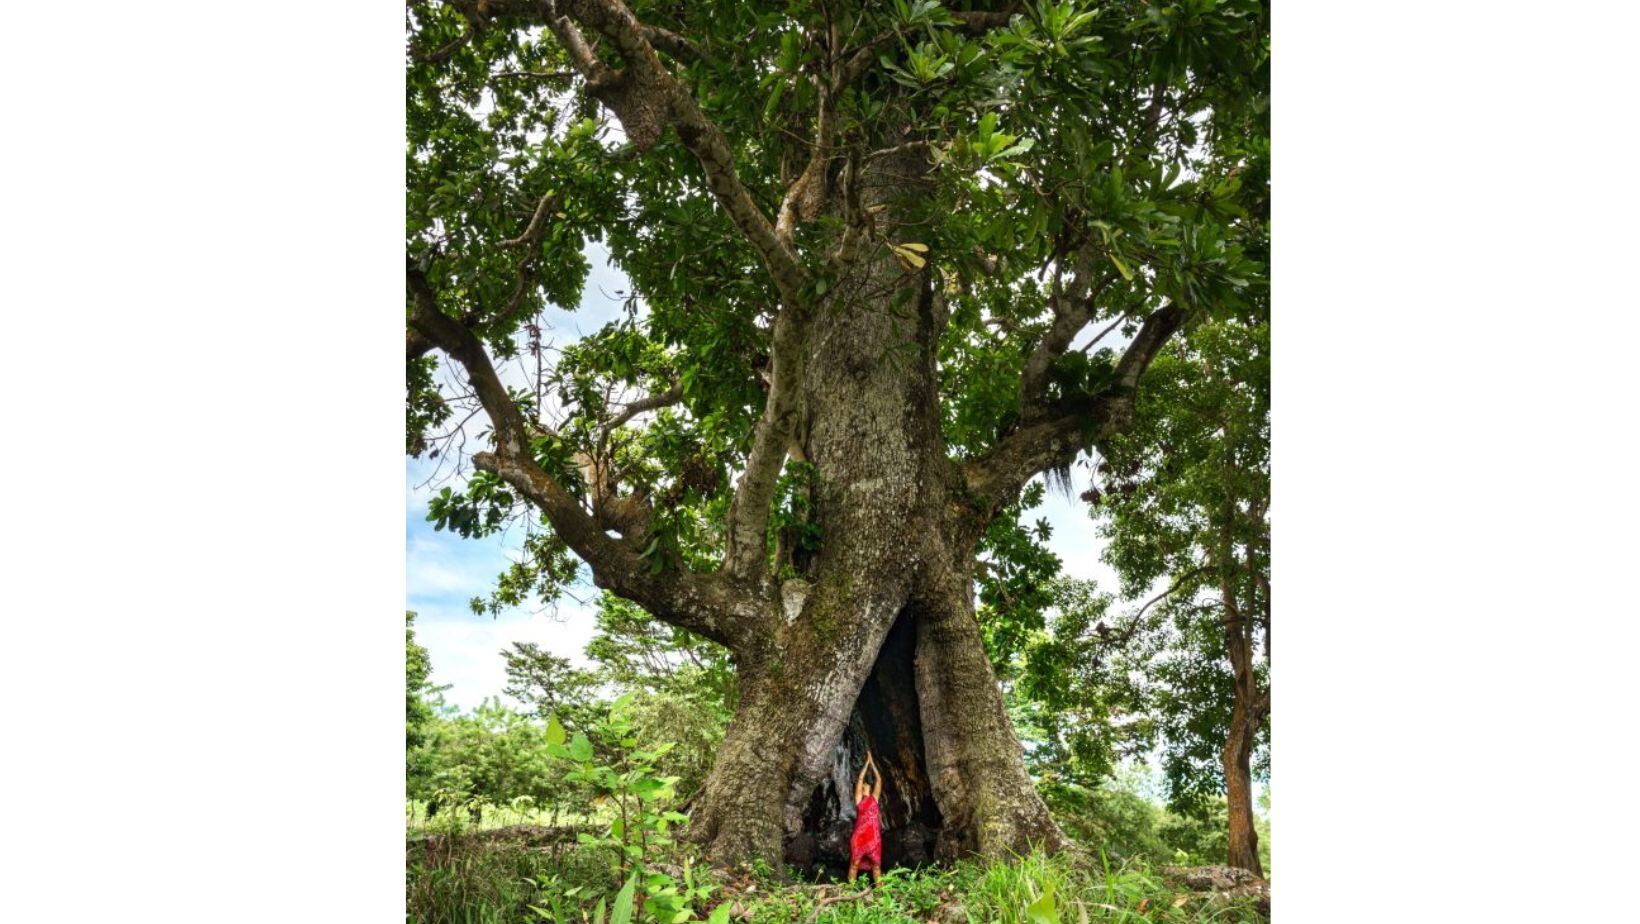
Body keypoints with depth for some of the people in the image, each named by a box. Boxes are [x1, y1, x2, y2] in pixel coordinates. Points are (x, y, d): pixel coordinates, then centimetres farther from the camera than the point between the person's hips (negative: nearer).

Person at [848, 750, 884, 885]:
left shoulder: (874, 798, 17)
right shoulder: (858, 798, 9)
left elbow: (878, 779, 14)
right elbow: (860, 779, 5)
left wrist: (872, 762, 14)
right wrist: (867, 762, 10)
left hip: (874, 835, 3)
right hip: (860, 835, -3)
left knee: (876, 864, 3)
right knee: (855, 863, -4)